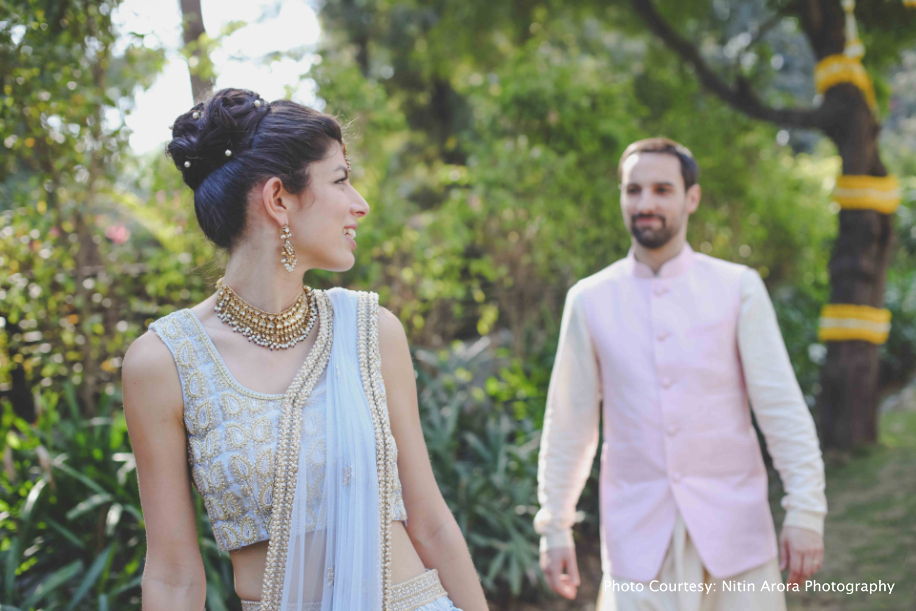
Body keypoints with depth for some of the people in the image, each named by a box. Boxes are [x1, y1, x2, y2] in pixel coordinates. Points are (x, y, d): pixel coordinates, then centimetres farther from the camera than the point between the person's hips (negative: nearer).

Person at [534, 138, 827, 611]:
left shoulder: (738, 288, -1)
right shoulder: (589, 300, 2)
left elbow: (783, 409, -2)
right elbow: (568, 425, 7)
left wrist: (806, 512, -7)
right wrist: (554, 527, 8)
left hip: (733, 528, 0)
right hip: (637, 535, 1)